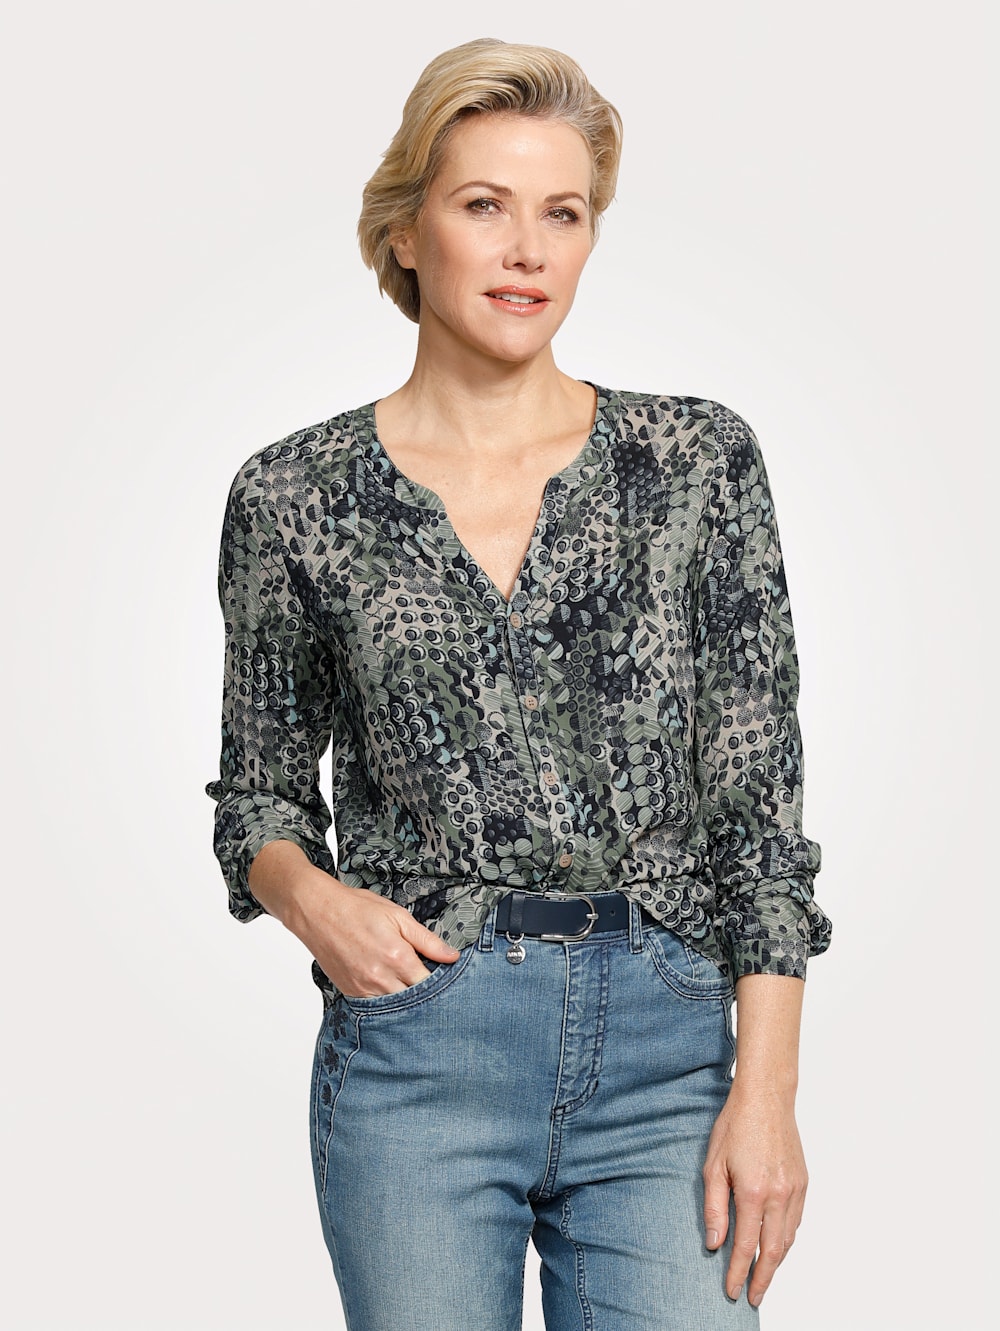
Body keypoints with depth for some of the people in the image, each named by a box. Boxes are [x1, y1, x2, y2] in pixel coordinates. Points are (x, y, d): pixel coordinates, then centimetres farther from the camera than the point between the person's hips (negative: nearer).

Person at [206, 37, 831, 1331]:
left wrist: (766, 1082, -6)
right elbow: (262, 788, 12)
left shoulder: (699, 460, 1)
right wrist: (305, 891, -10)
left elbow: (760, 796, 0)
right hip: (417, 1050, 0)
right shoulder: (297, 494, 2)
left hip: (665, 1044, 0)